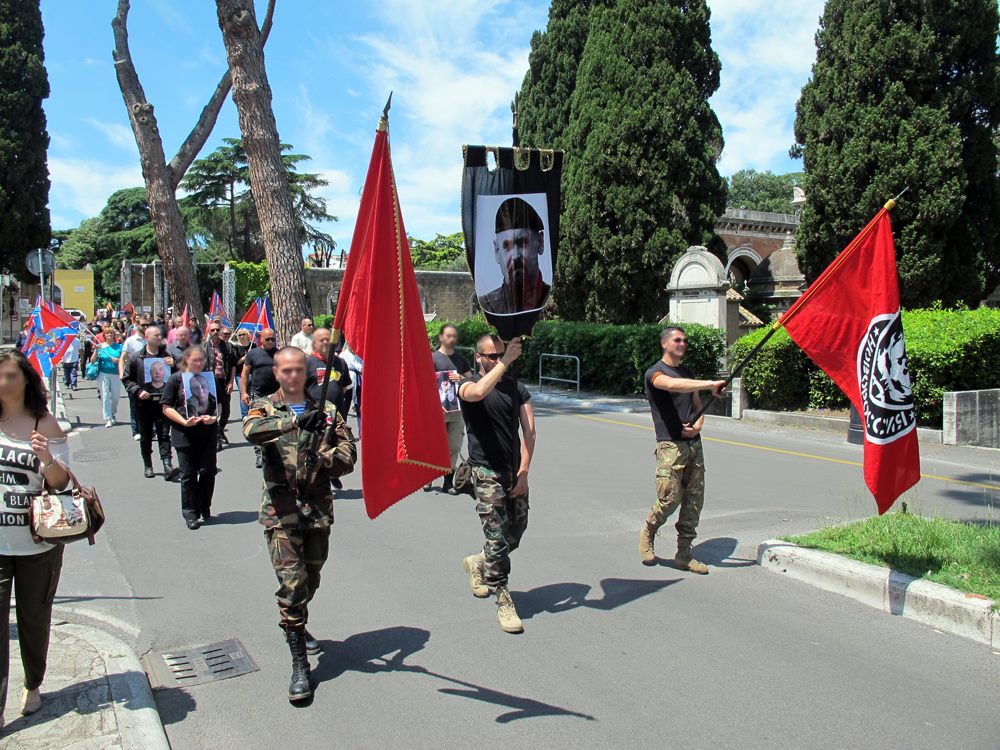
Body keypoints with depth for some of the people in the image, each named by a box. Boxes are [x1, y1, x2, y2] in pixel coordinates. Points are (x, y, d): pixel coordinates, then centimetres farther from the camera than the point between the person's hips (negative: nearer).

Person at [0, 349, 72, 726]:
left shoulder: (46, 424, -3)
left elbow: (61, 481, -4)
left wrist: (47, 458, -23)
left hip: (39, 542, 0)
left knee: (34, 618, 14)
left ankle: (33, 685, 34)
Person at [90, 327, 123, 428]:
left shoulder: (119, 346, 6)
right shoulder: (101, 346, 3)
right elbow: (92, 360, 0)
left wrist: (118, 360, -15)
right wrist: (96, 350, -14)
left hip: (115, 374, 1)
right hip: (103, 373, -1)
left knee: (116, 396, 7)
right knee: (105, 396, -4)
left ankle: (112, 414, 32)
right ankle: (108, 419, -3)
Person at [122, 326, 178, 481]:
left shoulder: (167, 355, 8)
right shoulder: (136, 358, 1)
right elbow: (127, 379, 6)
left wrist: (174, 365, -7)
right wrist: (137, 391, -10)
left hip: (163, 402, 0)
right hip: (144, 404, 0)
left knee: (164, 435, -6)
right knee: (145, 437, 10)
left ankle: (167, 466, -12)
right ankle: (147, 466, 23)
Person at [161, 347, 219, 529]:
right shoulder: (176, 379, -1)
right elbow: (166, 407, -2)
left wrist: (214, 417, -8)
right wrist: (184, 421, -16)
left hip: (207, 432, 2)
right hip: (184, 434, -2)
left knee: (208, 471, 3)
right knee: (188, 475, 3)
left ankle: (204, 508, 22)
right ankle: (190, 513, 13)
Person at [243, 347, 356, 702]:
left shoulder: (326, 411, 8)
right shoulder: (264, 407, 2)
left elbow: (348, 457, 2)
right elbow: (252, 430, -24)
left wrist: (323, 458, -20)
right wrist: (295, 421, -40)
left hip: (319, 508, 3)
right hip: (281, 509, -3)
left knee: (310, 580, 17)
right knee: (291, 583, -10)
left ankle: (297, 627, 45)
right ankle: (299, 664, -4)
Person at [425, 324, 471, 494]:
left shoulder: (461, 360, 13)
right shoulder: (432, 358, -1)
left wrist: (462, 379, -3)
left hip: (457, 410, 4)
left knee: (454, 448, 5)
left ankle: (448, 482, 13)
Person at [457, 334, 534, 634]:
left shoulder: (516, 388, 9)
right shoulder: (469, 384, -2)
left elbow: (529, 431, 4)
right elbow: (477, 392, -30)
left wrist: (523, 472, -5)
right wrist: (505, 362, -26)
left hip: (514, 472, 5)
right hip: (486, 471, -5)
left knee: (515, 534, 13)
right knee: (497, 537, -7)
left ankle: (478, 564, 39)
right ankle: (503, 601, 2)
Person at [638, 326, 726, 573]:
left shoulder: (688, 373, 20)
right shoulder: (655, 373, -4)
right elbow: (672, 385, -27)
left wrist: (698, 426, 1)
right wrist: (711, 385, -34)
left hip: (693, 444, 7)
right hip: (670, 445, -7)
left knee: (694, 501, 3)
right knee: (670, 499, -11)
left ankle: (684, 555, 12)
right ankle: (647, 534, 17)